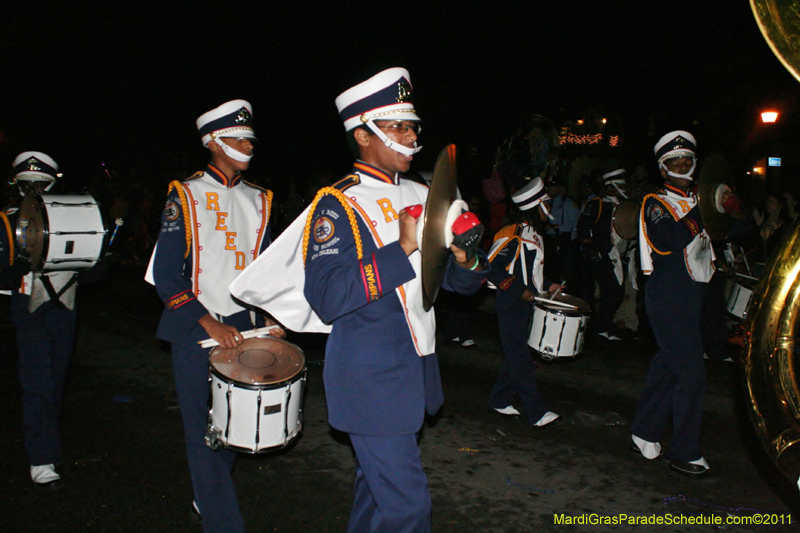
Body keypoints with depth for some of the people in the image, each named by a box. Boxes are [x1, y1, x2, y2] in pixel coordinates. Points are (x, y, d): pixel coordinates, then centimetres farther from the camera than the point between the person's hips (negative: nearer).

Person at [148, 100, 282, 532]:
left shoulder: (258, 200, 10)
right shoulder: (185, 196, -4)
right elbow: (165, 275, -9)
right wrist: (209, 325, -18)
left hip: (242, 327, 5)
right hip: (197, 330, -4)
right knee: (206, 430, -1)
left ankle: (206, 498, 36)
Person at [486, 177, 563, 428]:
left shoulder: (535, 235, 13)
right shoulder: (512, 236, -16)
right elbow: (491, 268, -17)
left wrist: (547, 285, 10)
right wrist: (519, 290, -20)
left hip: (527, 303, 9)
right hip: (511, 305, -9)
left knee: (515, 355, 14)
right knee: (521, 359, -5)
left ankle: (499, 400, 26)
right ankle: (537, 413, -3)